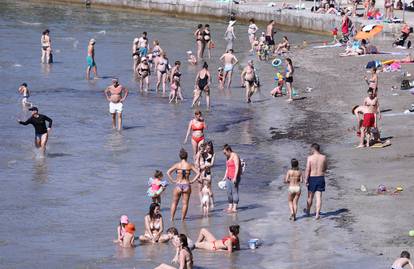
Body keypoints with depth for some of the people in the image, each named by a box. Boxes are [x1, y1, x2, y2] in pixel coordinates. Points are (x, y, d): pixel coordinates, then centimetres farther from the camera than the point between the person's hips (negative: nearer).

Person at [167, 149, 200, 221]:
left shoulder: (177, 165, -3)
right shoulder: (190, 165, -1)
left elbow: (168, 172, -10)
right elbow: (198, 173, -4)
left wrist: (172, 180, -3)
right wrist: (192, 181, 0)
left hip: (178, 185, 0)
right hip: (187, 186, 0)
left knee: (174, 203, 14)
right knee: (185, 203, 9)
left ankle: (172, 218, 13)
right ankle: (182, 219, 10)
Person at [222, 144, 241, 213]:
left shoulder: (234, 156, -11)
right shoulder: (228, 157, 17)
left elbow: (237, 167, -18)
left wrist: (235, 178, -24)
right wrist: (225, 177, 21)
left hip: (234, 177, -9)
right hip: (229, 177, 9)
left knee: (234, 191, -9)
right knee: (229, 192, 7)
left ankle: (234, 208, -10)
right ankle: (230, 207, 12)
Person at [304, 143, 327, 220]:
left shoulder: (310, 158, -13)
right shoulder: (323, 157, -4)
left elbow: (307, 170, -14)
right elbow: (325, 168, 8)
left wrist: (306, 179, -9)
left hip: (312, 178, -2)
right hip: (321, 178, 2)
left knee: (310, 196, 16)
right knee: (319, 197, 4)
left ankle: (308, 211, 36)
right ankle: (317, 214, 0)